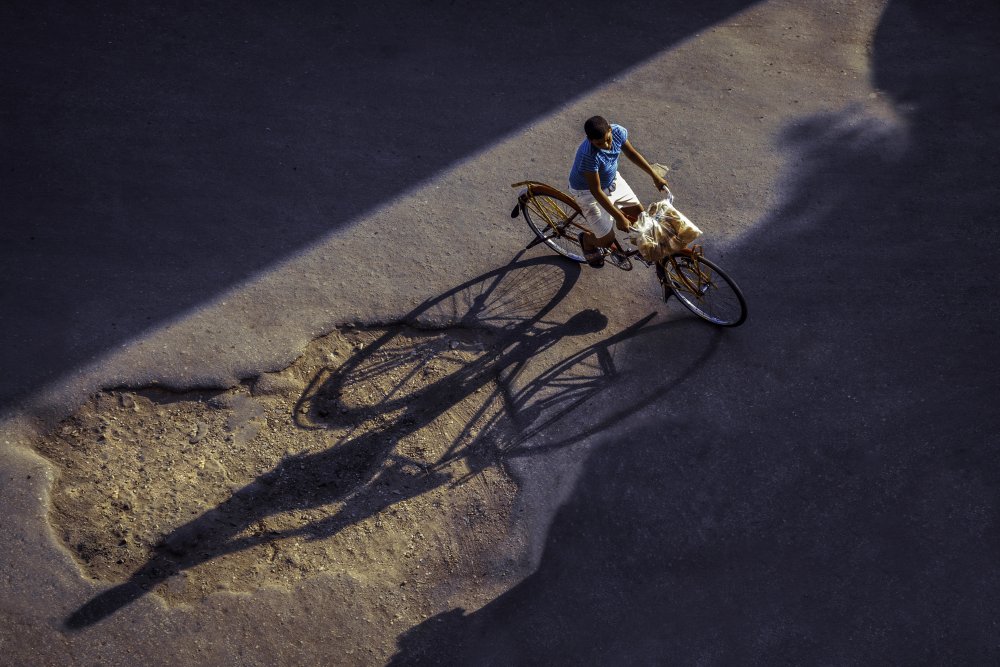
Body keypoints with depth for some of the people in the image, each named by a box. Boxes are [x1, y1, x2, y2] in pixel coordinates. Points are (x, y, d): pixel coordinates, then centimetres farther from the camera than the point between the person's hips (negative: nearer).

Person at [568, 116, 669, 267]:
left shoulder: (618, 132, -22)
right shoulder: (588, 155, -40)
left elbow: (632, 154, -2)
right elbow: (596, 191, -32)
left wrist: (655, 176, 0)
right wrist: (619, 217, -28)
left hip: (612, 179, 7)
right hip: (588, 191, -7)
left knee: (638, 212, 12)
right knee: (607, 240, -4)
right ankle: (587, 239, 31)